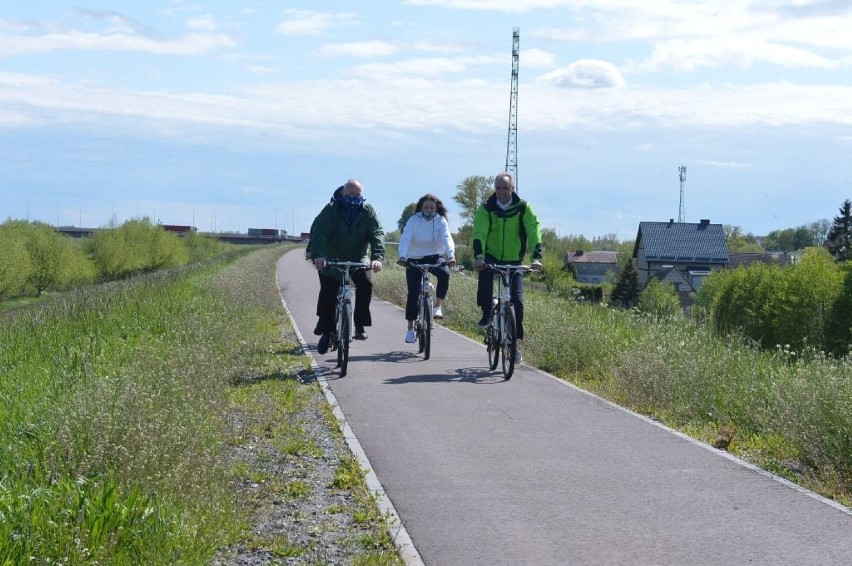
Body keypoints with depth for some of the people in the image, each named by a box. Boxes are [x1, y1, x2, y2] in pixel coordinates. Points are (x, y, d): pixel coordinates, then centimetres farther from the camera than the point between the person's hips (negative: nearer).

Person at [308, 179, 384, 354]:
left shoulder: (368, 212, -5)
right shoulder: (331, 210, -12)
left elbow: (377, 234, -16)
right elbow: (319, 231, -25)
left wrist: (377, 257, -35)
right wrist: (318, 255, -44)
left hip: (358, 258, 1)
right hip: (332, 259, -1)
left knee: (365, 284, -24)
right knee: (327, 294, -11)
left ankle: (360, 325, -12)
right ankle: (325, 331, 9)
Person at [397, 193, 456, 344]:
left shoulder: (440, 221, -6)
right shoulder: (414, 220, -10)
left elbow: (447, 238, -19)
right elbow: (405, 238, -21)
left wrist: (451, 255, -38)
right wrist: (402, 256, -39)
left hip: (434, 257, 1)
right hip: (414, 259, -1)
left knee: (444, 273, -32)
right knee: (413, 293, -7)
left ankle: (438, 307, -19)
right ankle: (410, 329, 4)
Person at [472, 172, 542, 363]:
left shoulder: (524, 208, -7)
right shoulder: (486, 209, -7)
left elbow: (534, 232, -16)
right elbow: (479, 233, -20)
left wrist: (536, 257, -32)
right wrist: (478, 256, -38)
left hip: (514, 261, 1)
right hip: (491, 256, -1)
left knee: (517, 300, -10)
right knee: (485, 270, -36)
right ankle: (486, 314, -16)